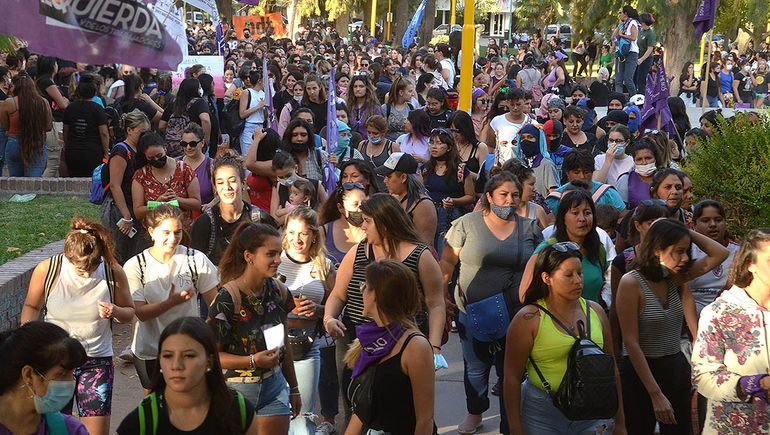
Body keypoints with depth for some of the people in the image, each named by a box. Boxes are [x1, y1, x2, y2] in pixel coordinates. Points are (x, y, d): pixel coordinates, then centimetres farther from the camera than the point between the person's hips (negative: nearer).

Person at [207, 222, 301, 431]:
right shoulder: (227, 298, -18)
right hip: (238, 389, -5)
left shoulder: (278, 291, 0)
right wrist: (253, 361, -27)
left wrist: (294, 388, 17)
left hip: (274, 385, 5)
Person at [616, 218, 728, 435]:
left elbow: (720, 253, 5)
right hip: (641, 371, -6)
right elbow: (631, 343, -18)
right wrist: (656, 395, -20)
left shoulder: (677, 279, 2)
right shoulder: (631, 283, -17)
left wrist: (687, 232, -5)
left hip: (677, 368, 6)